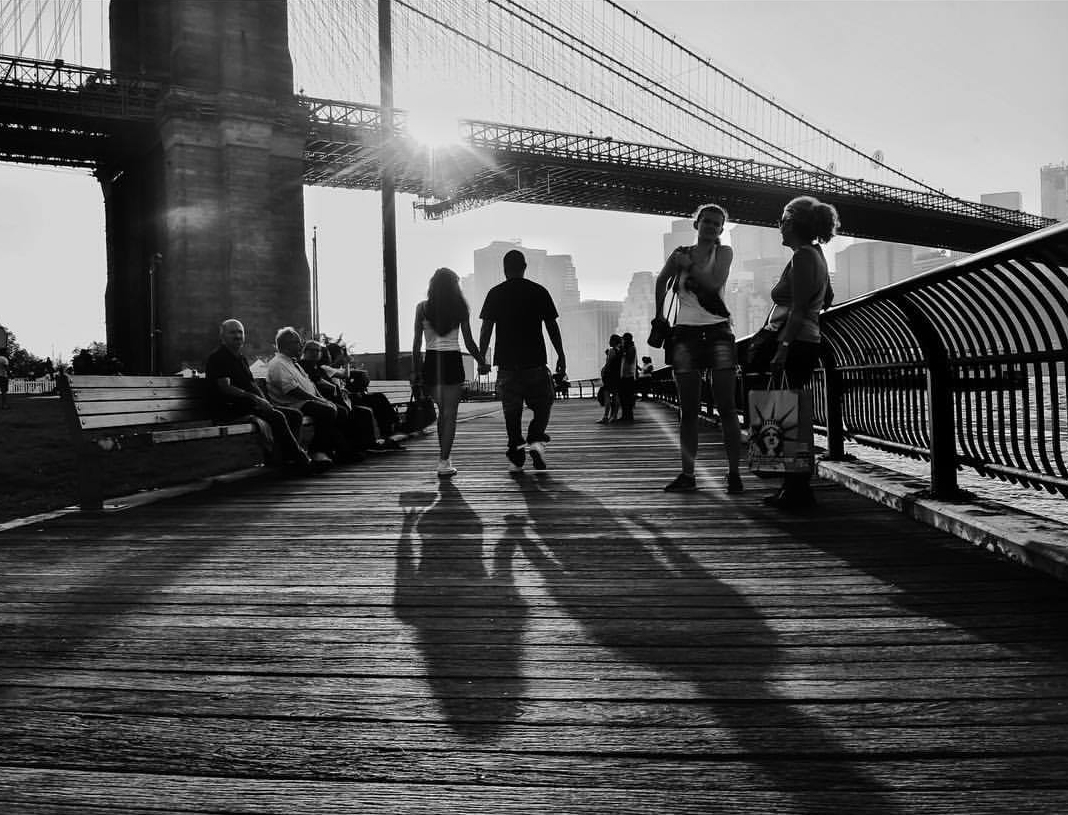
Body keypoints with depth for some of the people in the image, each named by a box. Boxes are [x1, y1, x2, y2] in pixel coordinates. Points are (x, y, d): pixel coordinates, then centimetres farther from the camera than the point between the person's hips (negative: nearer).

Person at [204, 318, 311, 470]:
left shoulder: (241, 358, 24)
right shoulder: (217, 357, -5)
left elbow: (253, 385, 22)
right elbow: (225, 388, -16)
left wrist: (264, 401, 1)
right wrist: (253, 398, -20)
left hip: (249, 405, 10)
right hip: (228, 410, -10)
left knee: (295, 415, -3)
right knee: (276, 416, -29)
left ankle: (289, 457, -14)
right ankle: (301, 459, -25)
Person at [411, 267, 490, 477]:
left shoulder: (422, 308, 0)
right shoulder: (461, 308, -2)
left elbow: (417, 343, -1)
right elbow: (468, 342, 0)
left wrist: (415, 371, 4)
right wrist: (481, 362, 13)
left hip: (431, 362, 2)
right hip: (453, 362, -2)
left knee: (442, 410, 18)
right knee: (450, 413, 2)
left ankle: (444, 456, 21)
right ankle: (444, 461, -3)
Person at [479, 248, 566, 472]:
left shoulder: (495, 294, 2)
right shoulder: (539, 292, 1)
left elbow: (486, 329, 0)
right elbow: (552, 326, 2)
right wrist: (561, 355, 9)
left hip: (506, 362, 1)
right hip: (535, 361, -1)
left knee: (512, 410, 7)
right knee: (543, 403, 14)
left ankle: (516, 457, 7)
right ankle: (536, 440, -9)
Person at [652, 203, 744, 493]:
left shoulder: (724, 252, 4)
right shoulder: (681, 254, 10)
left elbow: (714, 283, -13)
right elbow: (661, 281, 26)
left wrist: (688, 264, -3)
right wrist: (659, 314, 28)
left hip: (718, 331, -2)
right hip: (686, 333, 2)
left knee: (726, 407, -5)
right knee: (688, 409, 2)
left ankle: (734, 472, -1)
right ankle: (687, 474, 6)